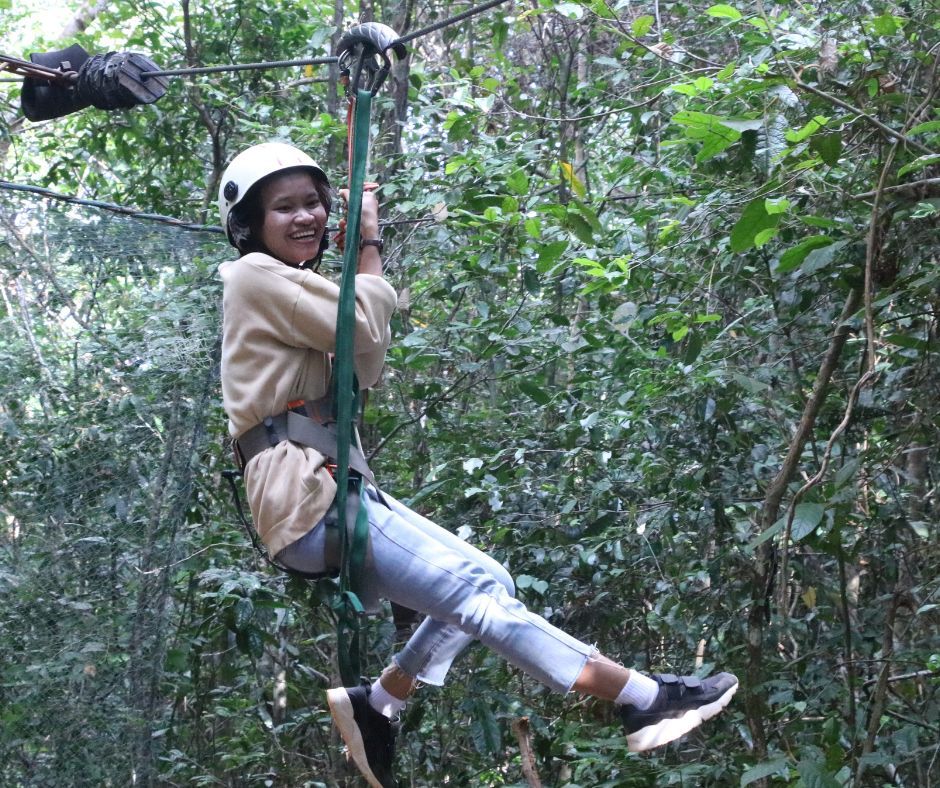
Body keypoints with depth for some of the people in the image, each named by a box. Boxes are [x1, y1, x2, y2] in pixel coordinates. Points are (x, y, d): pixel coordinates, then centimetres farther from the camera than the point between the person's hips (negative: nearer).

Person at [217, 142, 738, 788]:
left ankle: (376, 705, 12)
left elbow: (365, 367, 17)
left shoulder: (286, 286, 24)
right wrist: (370, 243, 5)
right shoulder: (255, 276, -6)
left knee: (484, 587, 7)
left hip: (329, 491, 10)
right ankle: (647, 701, -18)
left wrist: (360, 251, 12)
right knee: (481, 595, -16)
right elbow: (363, 326, -10)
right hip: (308, 499, -10)